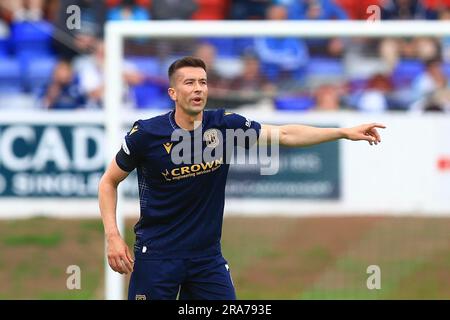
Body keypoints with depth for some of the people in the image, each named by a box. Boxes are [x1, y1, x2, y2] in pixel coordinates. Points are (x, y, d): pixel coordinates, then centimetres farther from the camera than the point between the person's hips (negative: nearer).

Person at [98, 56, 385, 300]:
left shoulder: (225, 125, -3)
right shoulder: (146, 134, -10)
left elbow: (284, 134, 0)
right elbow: (109, 182, 2)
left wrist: (344, 132, -6)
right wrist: (113, 236, -9)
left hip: (208, 255, 3)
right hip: (157, 253, -3)